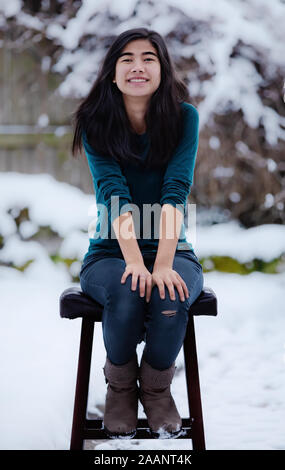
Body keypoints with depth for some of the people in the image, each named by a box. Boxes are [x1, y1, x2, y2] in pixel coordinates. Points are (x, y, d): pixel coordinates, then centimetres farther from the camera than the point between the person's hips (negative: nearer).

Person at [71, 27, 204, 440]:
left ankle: (156, 388, -4)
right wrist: (135, 261, -33)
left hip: (172, 250, 0)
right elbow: (112, 191, -18)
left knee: (171, 298, -33)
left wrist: (163, 265, -31)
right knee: (126, 295, -33)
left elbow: (176, 190, -18)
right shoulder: (95, 122, -4)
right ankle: (120, 389, -6)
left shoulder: (184, 117, -5)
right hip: (110, 253, 0)